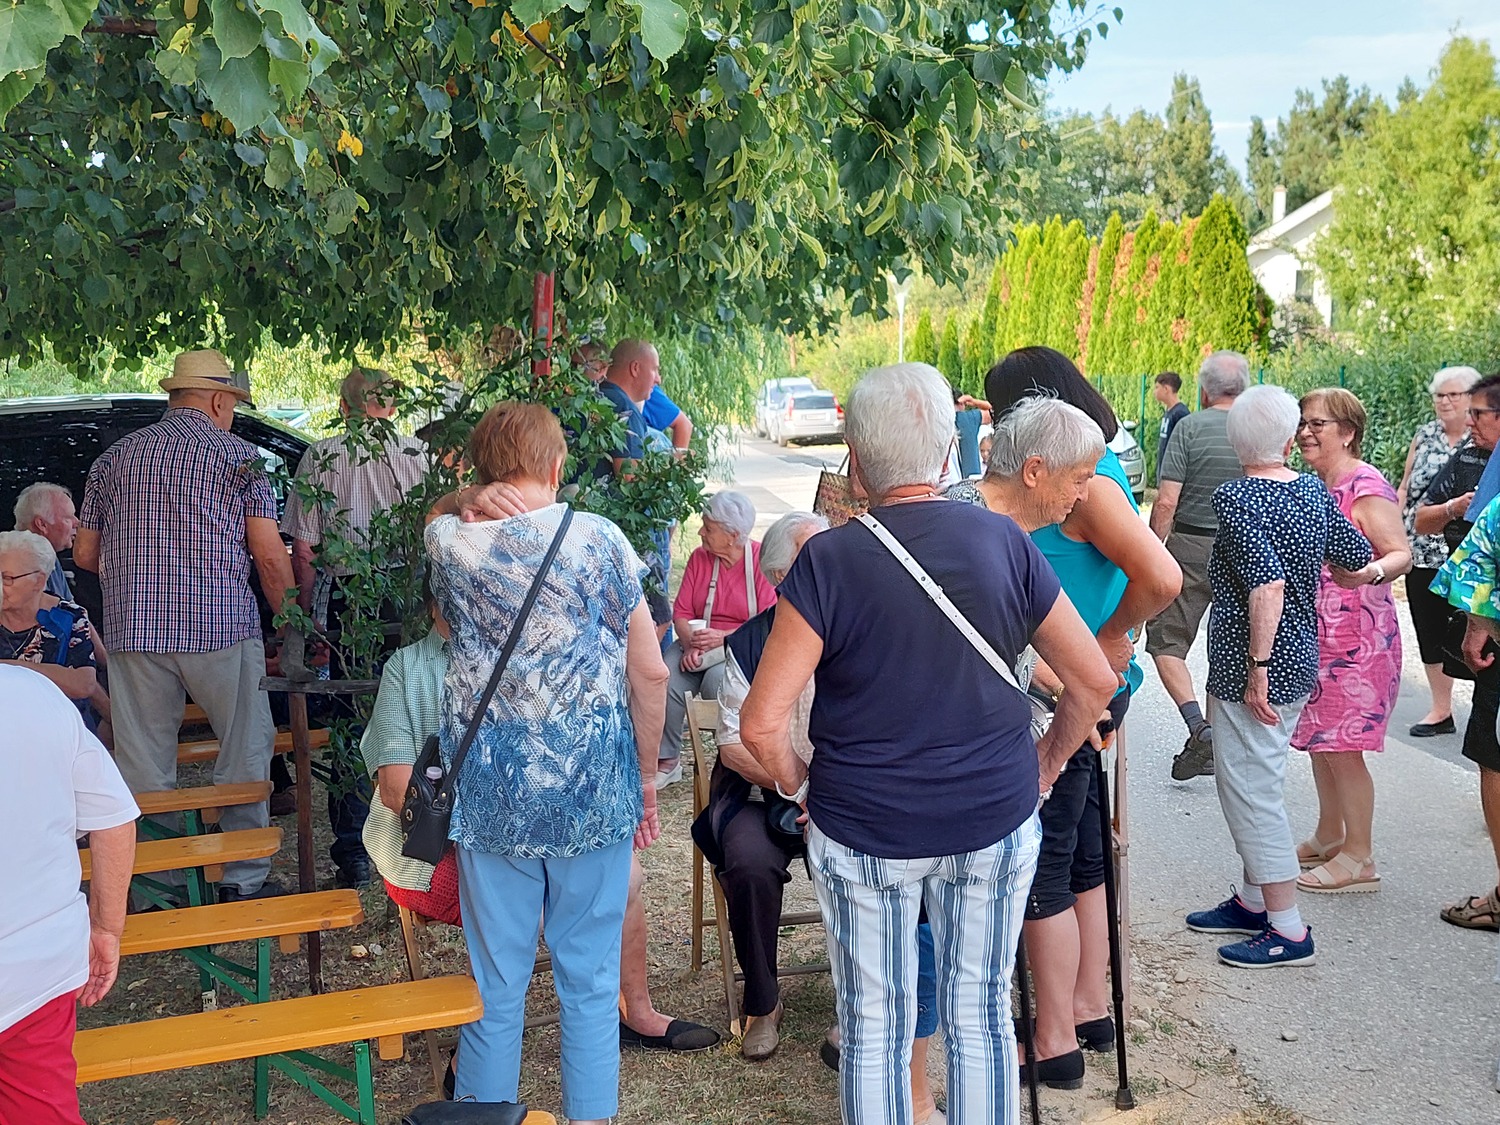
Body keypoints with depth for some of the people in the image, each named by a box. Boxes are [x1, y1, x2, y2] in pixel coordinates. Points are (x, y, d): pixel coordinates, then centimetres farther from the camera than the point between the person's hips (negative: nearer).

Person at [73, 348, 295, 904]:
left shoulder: (113, 457, 13)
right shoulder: (240, 455, 2)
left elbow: (85, 555, 15)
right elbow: (270, 556, -3)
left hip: (132, 630, 3)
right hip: (221, 628, -3)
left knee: (143, 768, 8)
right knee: (245, 756, 8)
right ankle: (244, 882, 10)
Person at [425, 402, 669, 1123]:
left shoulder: (449, 541, -4)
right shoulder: (600, 539, -5)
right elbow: (650, 671, -2)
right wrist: (645, 777, 8)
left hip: (490, 793, 1)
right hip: (593, 791, 0)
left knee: (496, 986, 11)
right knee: (590, 982, 11)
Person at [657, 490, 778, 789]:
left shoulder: (762, 560, -9)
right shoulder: (699, 557, 5)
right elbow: (681, 612, 3)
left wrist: (723, 638, -22)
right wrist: (690, 643, -17)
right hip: (697, 642, 4)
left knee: (717, 680, -34)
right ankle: (667, 760, -10)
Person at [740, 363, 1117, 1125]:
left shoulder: (829, 561, -14)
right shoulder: (1004, 542, -5)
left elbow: (760, 725, -18)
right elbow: (1096, 682, 1)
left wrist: (797, 783, 1)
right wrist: (1045, 763, 14)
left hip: (863, 830, -2)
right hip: (995, 821, 2)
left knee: (874, 1025, 13)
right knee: (980, 1016, 15)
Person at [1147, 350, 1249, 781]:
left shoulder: (1189, 427, -8)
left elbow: (1166, 502, -14)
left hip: (1191, 547, -4)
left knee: (1166, 640, 4)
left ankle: (1198, 727, -15)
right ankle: (1214, 744, 19)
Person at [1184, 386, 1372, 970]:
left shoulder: (1237, 498, -19)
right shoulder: (1314, 491, 4)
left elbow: (1268, 584, -29)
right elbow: (1358, 559, 13)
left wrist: (1257, 670, -25)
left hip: (1251, 672, -8)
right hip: (1301, 659, 9)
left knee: (1251, 790, 0)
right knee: (1252, 784, 20)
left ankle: (1288, 930, 6)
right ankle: (1253, 901, 32)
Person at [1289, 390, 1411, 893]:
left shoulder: (1367, 487, -14)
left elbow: (1401, 554, -21)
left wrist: (1370, 574, -39)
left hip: (1358, 638, -9)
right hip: (1314, 634, 9)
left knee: (1341, 747, -5)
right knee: (1319, 741, 16)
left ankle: (1359, 858, 5)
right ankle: (1328, 836, 31)